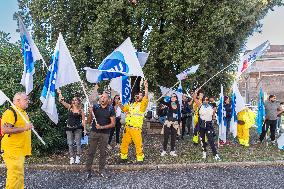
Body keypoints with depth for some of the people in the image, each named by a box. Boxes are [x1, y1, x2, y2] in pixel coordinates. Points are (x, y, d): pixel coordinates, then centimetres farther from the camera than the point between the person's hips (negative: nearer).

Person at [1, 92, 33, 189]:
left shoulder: (23, 112, 17)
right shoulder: (10, 112, -15)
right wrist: (24, 128, -25)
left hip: (20, 150, 10)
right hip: (12, 151, -10)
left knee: (20, 175, 16)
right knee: (15, 175, -10)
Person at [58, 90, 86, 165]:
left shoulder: (81, 110, -3)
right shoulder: (69, 107, 3)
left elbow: (83, 120, -2)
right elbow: (61, 101, -6)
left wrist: (84, 129, -6)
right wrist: (60, 94, -20)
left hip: (77, 128, -2)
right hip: (69, 128, 2)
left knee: (78, 143, 2)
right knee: (70, 144, 5)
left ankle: (77, 157, 12)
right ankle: (71, 158, 13)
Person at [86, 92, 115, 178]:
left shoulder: (111, 109, -1)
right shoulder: (95, 107, 2)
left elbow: (113, 124, -3)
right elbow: (89, 121, 3)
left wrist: (102, 127, -14)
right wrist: (90, 113, -15)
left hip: (105, 134, 0)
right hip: (94, 132, 0)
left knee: (103, 153, 7)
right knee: (91, 152, 2)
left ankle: (101, 171, 20)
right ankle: (88, 171, 11)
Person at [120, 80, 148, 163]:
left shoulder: (142, 105, 0)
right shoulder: (131, 105, 19)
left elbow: (146, 97, -18)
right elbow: (123, 109, 32)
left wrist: (146, 87, -26)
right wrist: (120, 104, 13)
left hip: (136, 128, -6)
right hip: (127, 127, 6)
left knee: (138, 145, -6)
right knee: (124, 144, 11)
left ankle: (140, 159, 7)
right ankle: (123, 157, 26)